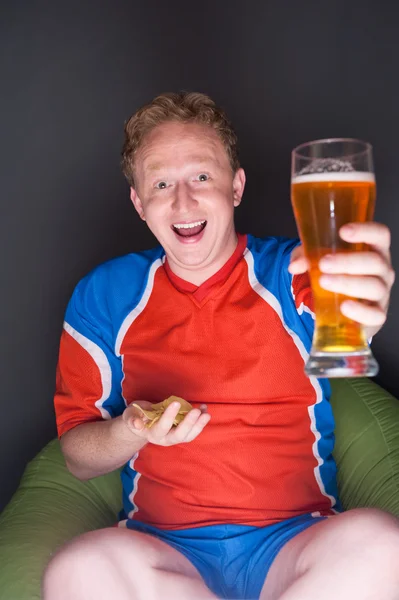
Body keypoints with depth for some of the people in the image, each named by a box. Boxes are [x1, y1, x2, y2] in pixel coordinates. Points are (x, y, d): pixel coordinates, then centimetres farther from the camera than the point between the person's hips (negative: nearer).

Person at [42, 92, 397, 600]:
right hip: (163, 550, 0)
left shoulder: (293, 272, 1)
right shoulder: (104, 295, 4)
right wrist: (134, 430, -17)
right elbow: (78, 459, 6)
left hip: (295, 542, 0)